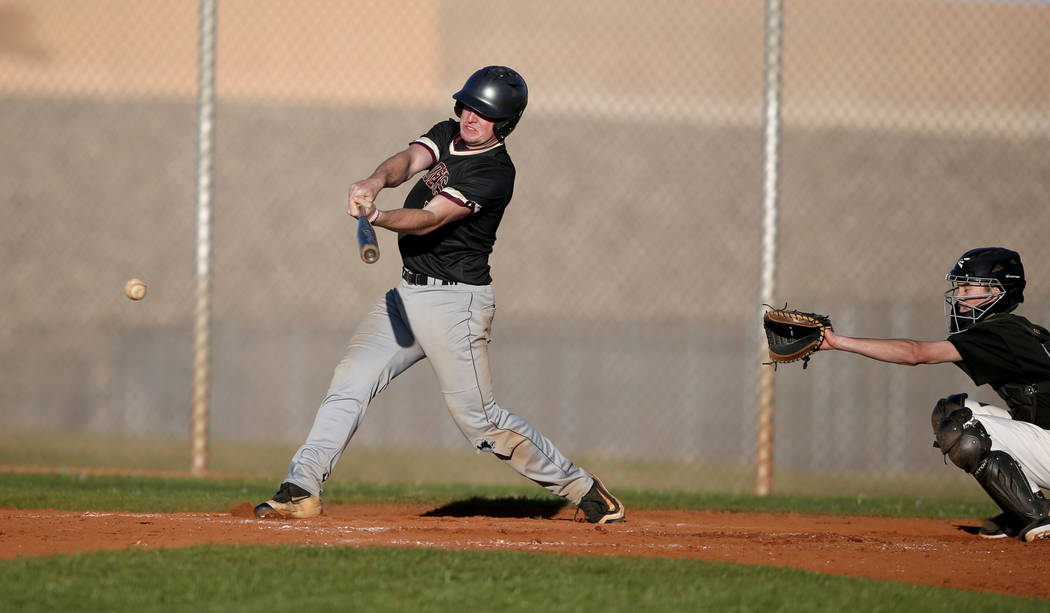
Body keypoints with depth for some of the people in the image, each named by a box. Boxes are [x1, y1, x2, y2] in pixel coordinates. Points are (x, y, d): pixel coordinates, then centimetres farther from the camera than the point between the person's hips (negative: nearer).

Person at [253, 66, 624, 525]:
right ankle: (302, 490, -8)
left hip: (456, 301, -8)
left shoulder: (495, 173, -17)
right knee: (349, 383, -6)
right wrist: (377, 181, -36)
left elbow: (430, 219, -27)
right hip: (408, 293, 8)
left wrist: (375, 217, -46)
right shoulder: (448, 136, 7)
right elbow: (408, 161, -13)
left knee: (479, 420, -4)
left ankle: (579, 488, 11)